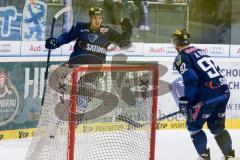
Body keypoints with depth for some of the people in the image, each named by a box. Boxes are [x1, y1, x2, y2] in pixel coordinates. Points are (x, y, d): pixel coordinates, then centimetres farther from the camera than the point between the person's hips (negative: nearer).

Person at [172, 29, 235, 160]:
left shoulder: (181, 58, -3)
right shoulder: (199, 51, 22)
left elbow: (191, 79, -17)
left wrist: (186, 101, -14)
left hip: (208, 96, -7)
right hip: (224, 92, 7)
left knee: (193, 125, 10)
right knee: (217, 126, 23)